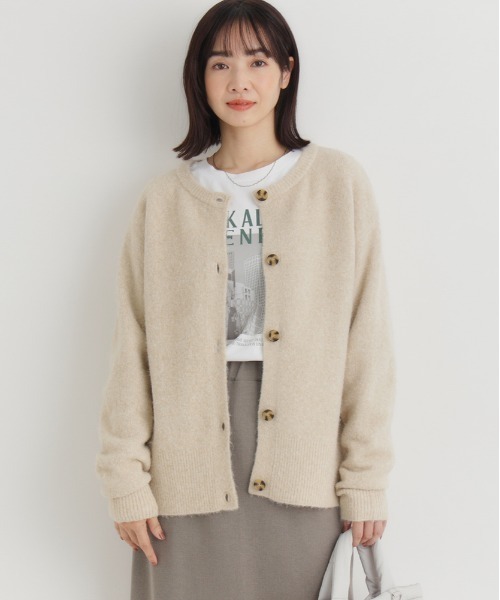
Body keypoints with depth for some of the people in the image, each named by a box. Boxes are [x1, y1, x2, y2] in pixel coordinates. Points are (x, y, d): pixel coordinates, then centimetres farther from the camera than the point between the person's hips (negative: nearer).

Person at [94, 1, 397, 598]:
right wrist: (126, 480, 0)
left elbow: (367, 340, 0)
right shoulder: (164, 200, 5)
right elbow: (132, 348, 4)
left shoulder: (340, 183, 3)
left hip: (304, 466, 0)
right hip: (189, 467, 1)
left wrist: (366, 480, -3)